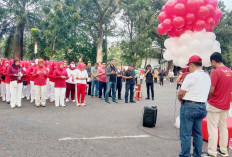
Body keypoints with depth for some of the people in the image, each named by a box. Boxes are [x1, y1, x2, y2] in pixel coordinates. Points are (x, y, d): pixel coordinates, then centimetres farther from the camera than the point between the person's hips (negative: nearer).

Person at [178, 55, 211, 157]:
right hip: (202, 106, 8)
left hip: (189, 107, -8)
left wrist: (181, 100, 6)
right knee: (198, 133, 17)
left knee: (185, 134, 0)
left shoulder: (191, 76, -15)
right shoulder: (207, 77, 9)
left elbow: (181, 93, -15)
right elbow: (207, 93, 14)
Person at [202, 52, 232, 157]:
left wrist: (207, 99, -2)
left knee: (213, 129, -1)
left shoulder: (216, 71, -17)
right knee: (223, 128, 16)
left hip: (214, 105, -7)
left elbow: (211, 91, -19)